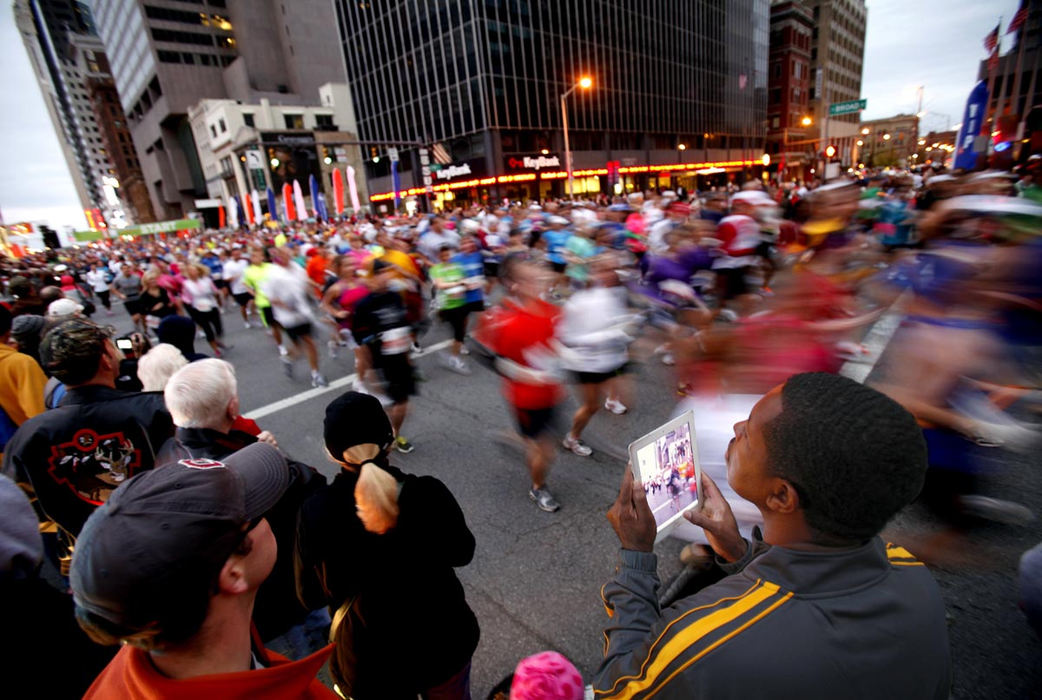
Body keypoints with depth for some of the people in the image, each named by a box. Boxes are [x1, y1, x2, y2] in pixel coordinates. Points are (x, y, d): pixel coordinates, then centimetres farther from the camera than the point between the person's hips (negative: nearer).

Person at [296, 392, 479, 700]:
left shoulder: (315, 513, -24)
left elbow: (310, 596, -7)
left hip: (371, 663, 1)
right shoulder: (428, 493, -27)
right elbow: (461, 553, -8)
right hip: (443, 643, 0)